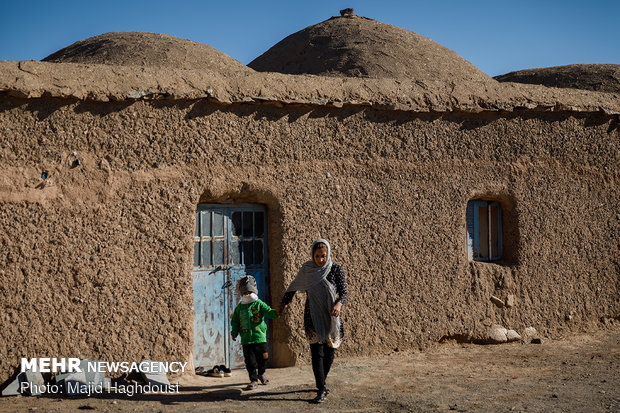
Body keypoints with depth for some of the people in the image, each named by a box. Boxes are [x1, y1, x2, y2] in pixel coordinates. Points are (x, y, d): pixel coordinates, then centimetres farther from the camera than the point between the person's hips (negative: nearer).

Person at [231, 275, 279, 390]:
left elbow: (268, 311, -13)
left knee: (263, 358, 8)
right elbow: (235, 321, 16)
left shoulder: (259, 304, 0)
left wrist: (276, 313, -34)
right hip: (246, 339, 1)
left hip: (260, 337, -1)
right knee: (250, 361, 0)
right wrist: (234, 332, 4)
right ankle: (253, 380, 11)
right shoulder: (240, 307, 9)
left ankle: (261, 373, 36)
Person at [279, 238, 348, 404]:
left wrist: (339, 304, -24)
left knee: (329, 353, 8)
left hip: (331, 317, 1)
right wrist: (284, 302, 16)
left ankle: (321, 382, 29)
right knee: (317, 352, -10)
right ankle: (322, 389, -8)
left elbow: (343, 292, -5)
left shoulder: (336, 269, -4)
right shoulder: (306, 270, -1)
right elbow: (294, 287, 15)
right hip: (313, 317, -1)